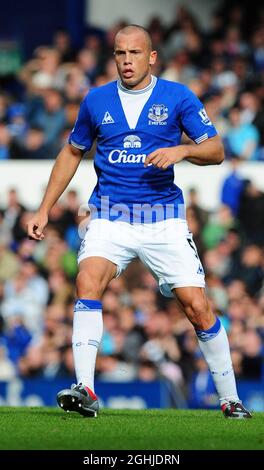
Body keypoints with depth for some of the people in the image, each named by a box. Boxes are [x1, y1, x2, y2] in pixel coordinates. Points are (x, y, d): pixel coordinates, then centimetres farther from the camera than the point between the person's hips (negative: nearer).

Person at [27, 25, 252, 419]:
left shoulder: (178, 97, 0)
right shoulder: (96, 100, 6)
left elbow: (216, 150, -3)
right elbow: (72, 153, 20)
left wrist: (182, 150, -24)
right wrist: (44, 210, 17)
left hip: (164, 219, -1)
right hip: (110, 216, 1)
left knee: (197, 306, -7)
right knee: (88, 280, -26)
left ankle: (229, 398, 11)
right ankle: (85, 391, -29)